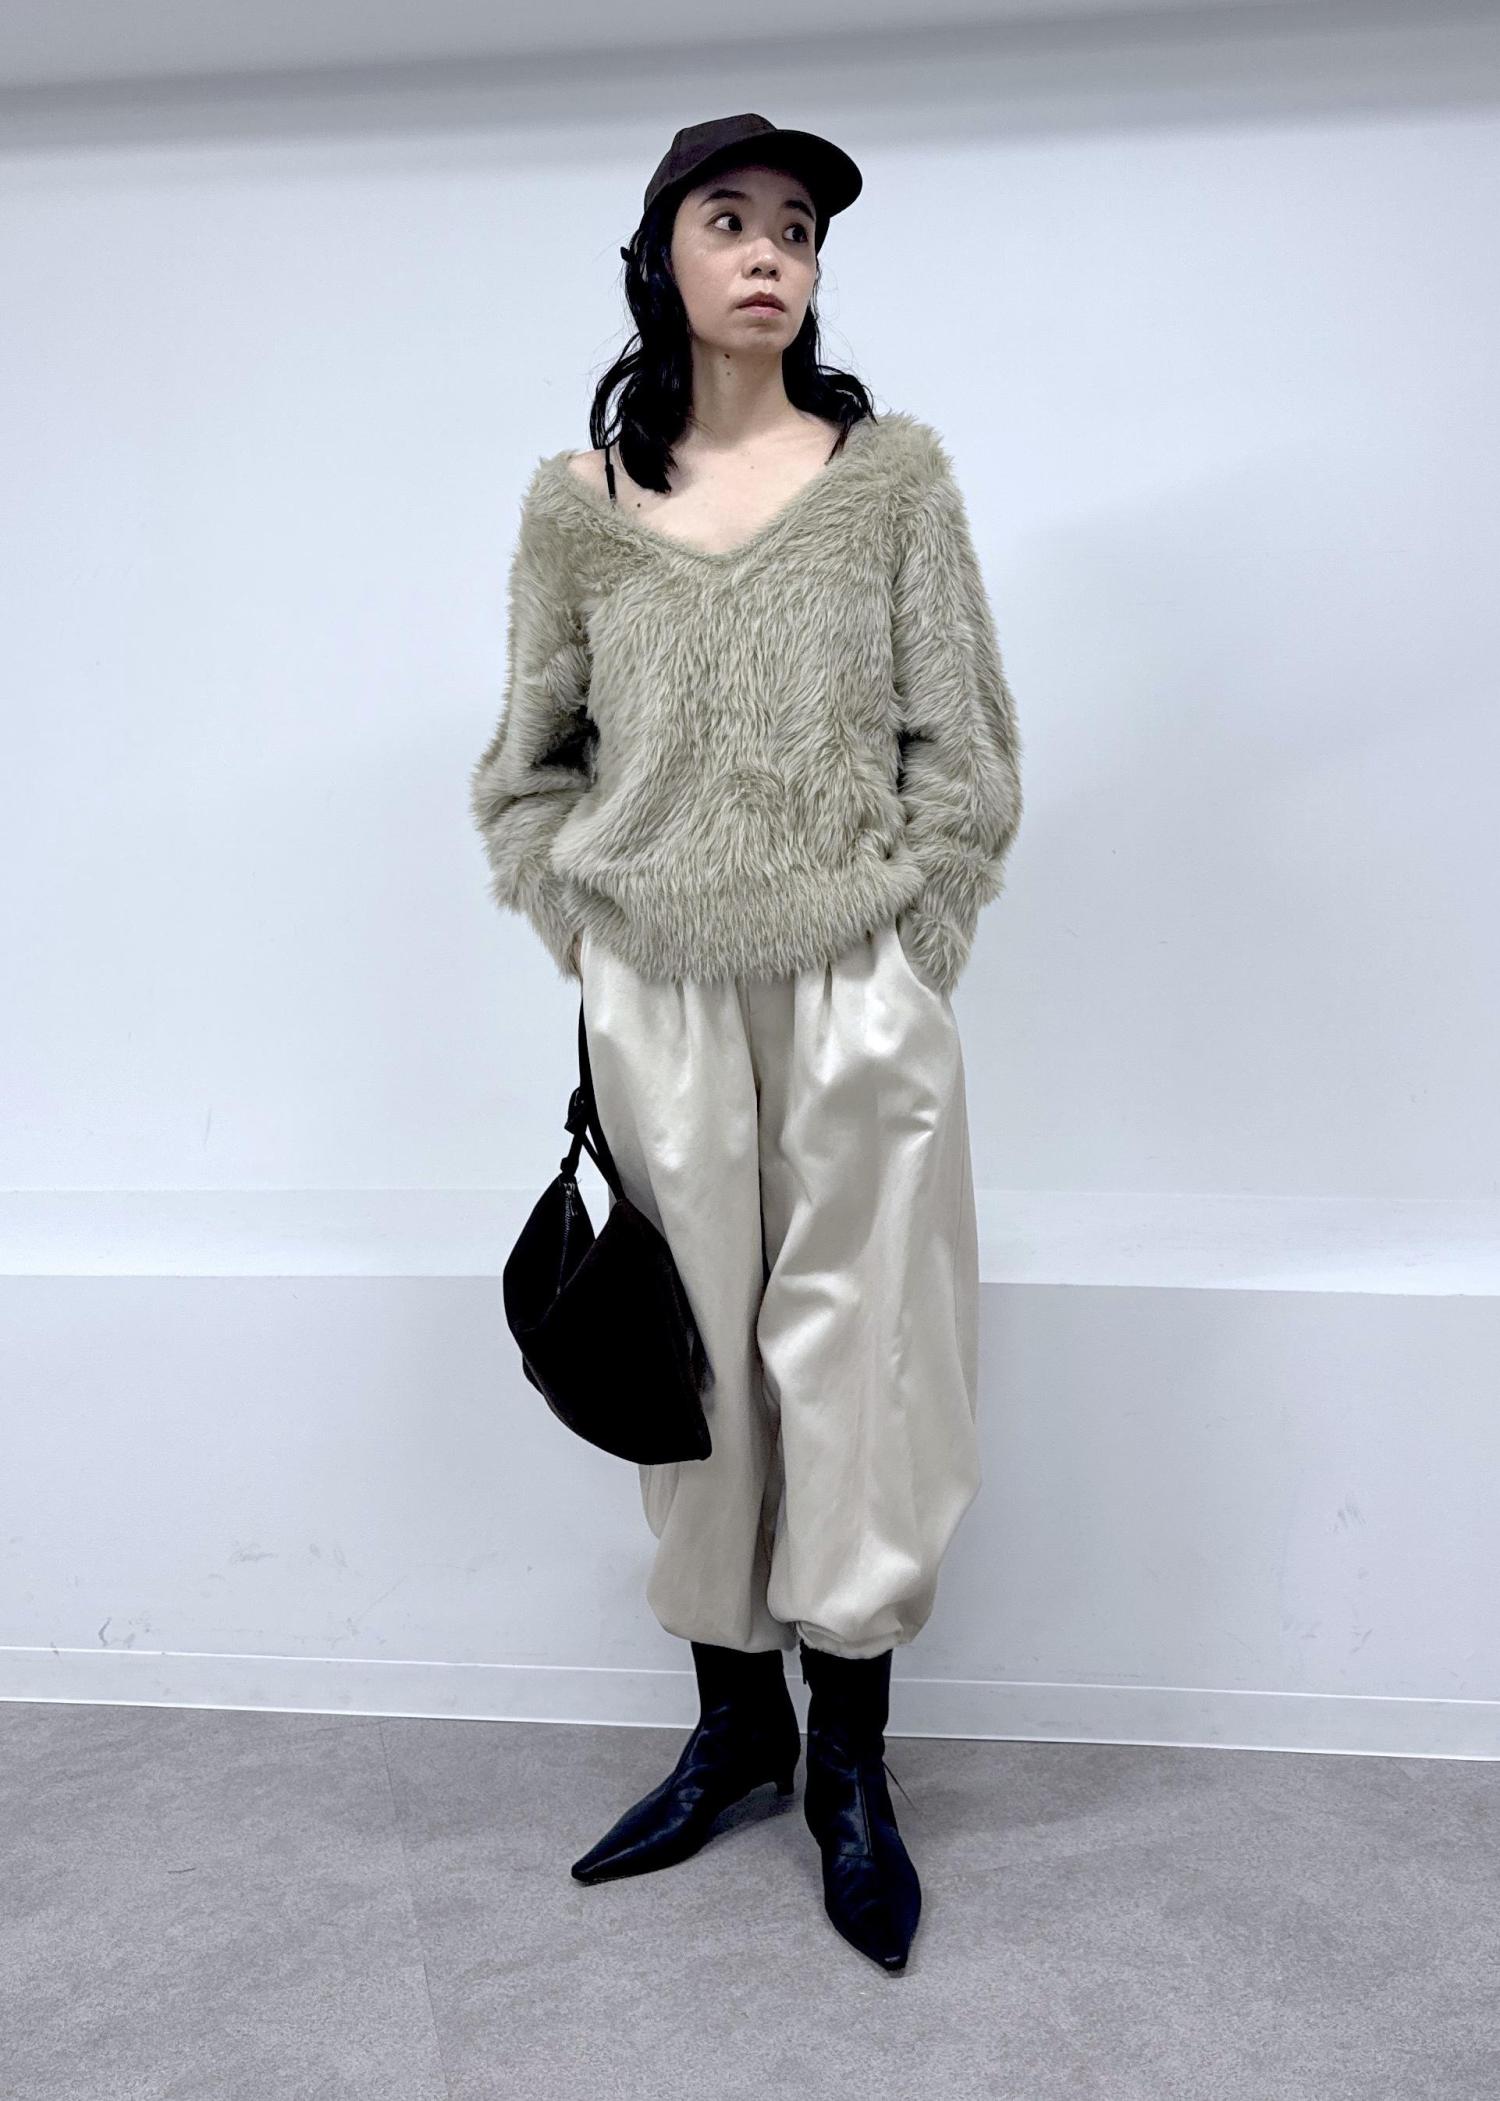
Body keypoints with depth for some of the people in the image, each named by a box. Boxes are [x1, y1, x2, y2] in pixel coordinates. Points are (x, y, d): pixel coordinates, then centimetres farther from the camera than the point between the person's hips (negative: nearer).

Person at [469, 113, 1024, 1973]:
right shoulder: (577, 500, 6)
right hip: (655, 997, 2)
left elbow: (962, 743, 2)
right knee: (697, 1355, 9)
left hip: (855, 985, -1)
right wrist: (580, 940, 3)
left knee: (856, 1351, 3)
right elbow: (527, 762, 12)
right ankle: (734, 1719, 27)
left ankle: (849, 1758, 19)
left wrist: (905, 960, -3)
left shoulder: (894, 471, 3)